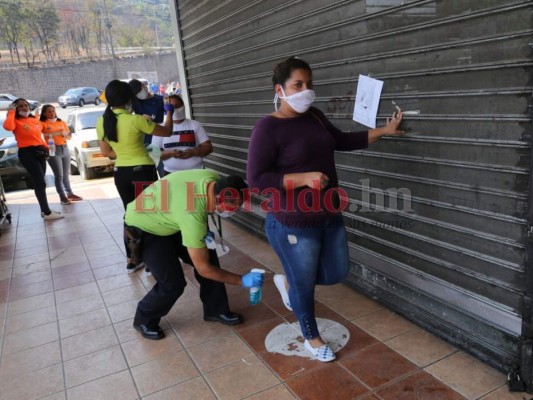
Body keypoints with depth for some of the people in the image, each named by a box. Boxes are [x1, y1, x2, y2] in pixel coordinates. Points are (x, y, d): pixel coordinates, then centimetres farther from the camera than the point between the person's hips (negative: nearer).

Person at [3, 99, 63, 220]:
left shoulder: (35, 120, 14)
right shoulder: (16, 121, -6)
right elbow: (7, 126, -30)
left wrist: (45, 146, 12)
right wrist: (11, 112, -17)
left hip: (40, 152, 7)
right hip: (27, 153, -7)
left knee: (40, 183, 14)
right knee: (40, 183, -10)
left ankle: (44, 210, 24)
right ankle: (47, 212, -5)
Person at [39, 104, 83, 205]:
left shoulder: (62, 122, 13)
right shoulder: (43, 124, -2)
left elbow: (69, 135, 17)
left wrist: (65, 134, -6)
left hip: (65, 149, 5)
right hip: (53, 150, -5)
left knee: (66, 174, 11)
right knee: (59, 175, -6)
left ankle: (70, 193, 18)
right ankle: (62, 196, -3)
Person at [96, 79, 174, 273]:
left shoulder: (101, 122, -1)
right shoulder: (136, 120, -18)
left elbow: (106, 152, 8)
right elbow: (167, 132, -6)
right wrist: (169, 112, 10)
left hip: (120, 173, 6)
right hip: (143, 171, -5)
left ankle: (131, 260, 25)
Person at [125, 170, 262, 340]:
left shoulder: (215, 179, -21)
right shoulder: (192, 216, -42)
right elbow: (203, 268, -29)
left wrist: (205, 230, -3)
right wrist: (242, 280, -21)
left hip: (168, 220, 8)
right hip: (144, 228, -8)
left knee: (208, 258, 1)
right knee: (173, 284, -14)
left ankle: (215, 310, 19)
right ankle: (144, 320, 14)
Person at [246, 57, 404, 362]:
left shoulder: (315, 116, 4)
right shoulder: (268, 128, -18)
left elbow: (342, 140, 19)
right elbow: (256, 178, -19)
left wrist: (384, 131, 16)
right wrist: (304, 179, -25)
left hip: (330, 217, 7)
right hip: (294, 225, -7)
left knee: (337, 274, 18)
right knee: (304, 285, 12)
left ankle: (288, 281, 44)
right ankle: (312, 338, 39)